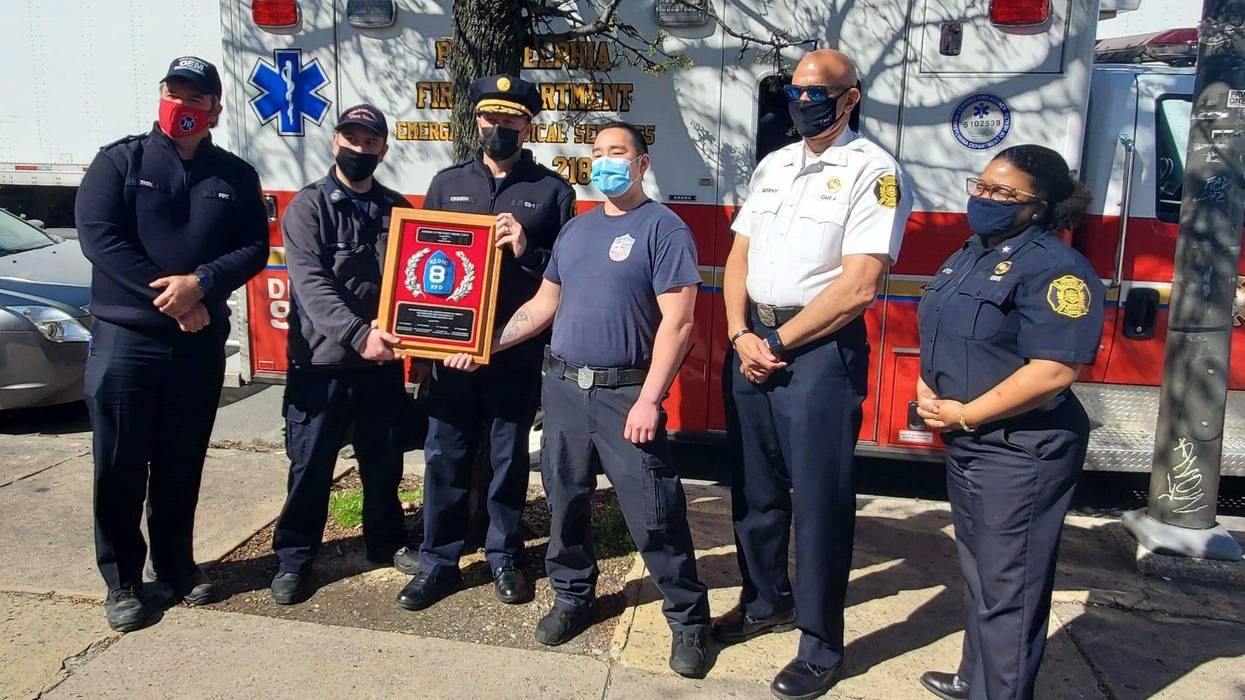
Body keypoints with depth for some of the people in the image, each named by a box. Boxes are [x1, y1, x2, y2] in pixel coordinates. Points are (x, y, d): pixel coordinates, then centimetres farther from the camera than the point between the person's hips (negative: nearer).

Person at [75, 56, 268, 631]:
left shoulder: (235, 175, 9)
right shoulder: (119, 161, 2)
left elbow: (254, 249, 1)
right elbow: (98, 237, -9)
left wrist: (200, 283, -17)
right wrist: (168, 295, -16)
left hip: (201, 342, 2)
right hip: (125, 337, -2)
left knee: (182, 465, 12)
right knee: (120, 466, 3)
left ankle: (175, 567, 27)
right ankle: (122, 581, 16)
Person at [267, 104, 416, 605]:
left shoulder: (396, 208, 8)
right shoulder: (308, 206, -4)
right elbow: (311, 283, -18)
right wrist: (358, 334, -30)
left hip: (383, 361, 4)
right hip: (322, 362, -3)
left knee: (385, 462, 15)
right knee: (310, 468, 5)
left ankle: (387, 541, 34)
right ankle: (293, 558, 21)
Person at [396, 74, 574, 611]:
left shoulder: (552, 191, 3)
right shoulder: (447, 183, 10)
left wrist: (528, 252, -18)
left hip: (518, 350, -2)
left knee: (509, 456, 10)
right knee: (445, 455, 7)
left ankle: (504, 555, 27)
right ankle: (438, 561, 22)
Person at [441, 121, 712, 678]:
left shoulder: (663, 228, -6)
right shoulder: (575, 230, 14)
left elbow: (677, 323, -12)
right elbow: (543, 305, 18)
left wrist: (648, 400, -17)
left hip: (625, 393, -6)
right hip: (562, 386, 6)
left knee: (654, 514, -3)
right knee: (566, 502, 15)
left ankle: (689, 620, 13)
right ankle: (572, 597, 33)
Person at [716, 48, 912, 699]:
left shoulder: (873, 171, -8)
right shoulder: (772, 166, 13)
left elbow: (859, 286, -17)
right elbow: (739, 255, 12)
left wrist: (777, 343, -13)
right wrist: (741, 335, -4)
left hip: (819, 349, -6)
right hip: (752, 341, 7)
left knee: (819, 499, 2)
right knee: (754, 485, 16)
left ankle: (821, 645, 18)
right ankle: (766, 601, 37)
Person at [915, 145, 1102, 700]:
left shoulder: (1055, 269, -17)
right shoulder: (970, 257, 11)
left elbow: (1054, 370, -26)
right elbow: (941, 338, 20)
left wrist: (964, 415, -20)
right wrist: (927, 388, 0)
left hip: (1020, 452, -9)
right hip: (966, 445, 9)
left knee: (1007, 589, 2)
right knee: (978, 572, 23)